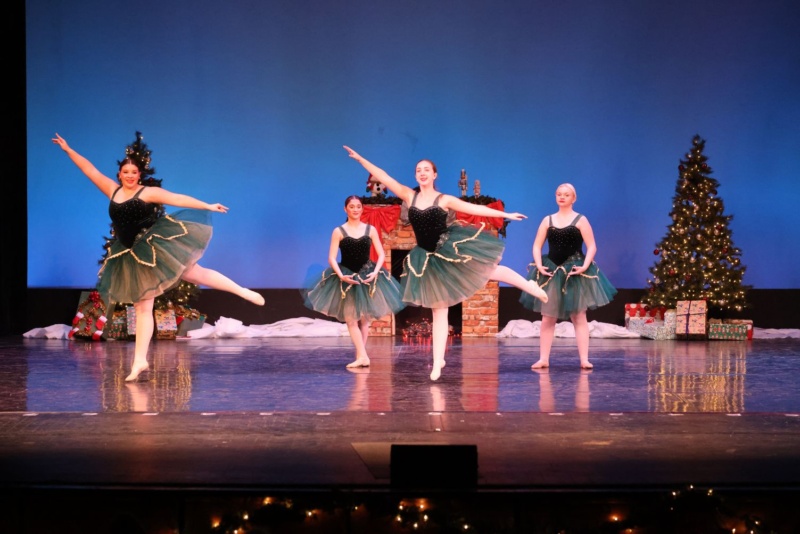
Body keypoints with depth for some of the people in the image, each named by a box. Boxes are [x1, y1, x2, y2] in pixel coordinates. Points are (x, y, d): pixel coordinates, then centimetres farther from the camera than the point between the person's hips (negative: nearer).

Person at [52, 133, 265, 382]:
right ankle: (140, 361, 5)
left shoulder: (149, 192, -4)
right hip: (135, 256, 4)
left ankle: (243, 291, -3)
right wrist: (68, 150, 19)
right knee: (142, 307, 5)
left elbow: (179, 199, -12)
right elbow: (90, 170, 17)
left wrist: (207, 206, -20)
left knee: (193, 273, -17)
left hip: (158, 245, -4)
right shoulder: (113, 190, 10)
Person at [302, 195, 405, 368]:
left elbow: (381, 254, 0)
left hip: (367, 275, 1)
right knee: (350, 318, -5)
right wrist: (341, 275, -22)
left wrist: (375, 272, -15)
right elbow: (331, 258, -8)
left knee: (364, 318, 5)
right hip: (346, 277, -1)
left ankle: (360, 355, 11)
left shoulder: (371, 229, 0)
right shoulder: (339, 231, -5)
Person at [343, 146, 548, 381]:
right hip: (429, 259, 2)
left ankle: (530, 285, 29)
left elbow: (475, 209, -1)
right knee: (439, 310, 4)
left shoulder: (444, 200, -3)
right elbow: (383, 177, 1)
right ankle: (438, 362, 6)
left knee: (491, 271, 0)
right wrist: (360, 158, -2)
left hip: (452, 248, -2)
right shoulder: (409, 196, 2)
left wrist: (505, 215, -3)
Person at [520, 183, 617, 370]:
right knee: (548, 318, 3)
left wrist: (585, 266, -19)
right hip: (551, 272, 3)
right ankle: (543, 359, 6)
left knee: (579, 317, -1)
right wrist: (539, 265, -10)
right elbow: (537, 246, 6)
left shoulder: (580, 220, 0)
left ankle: (584, 359, -2)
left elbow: (592, 246, -5)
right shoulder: (547, 220, 8)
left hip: (575, 272, -3)